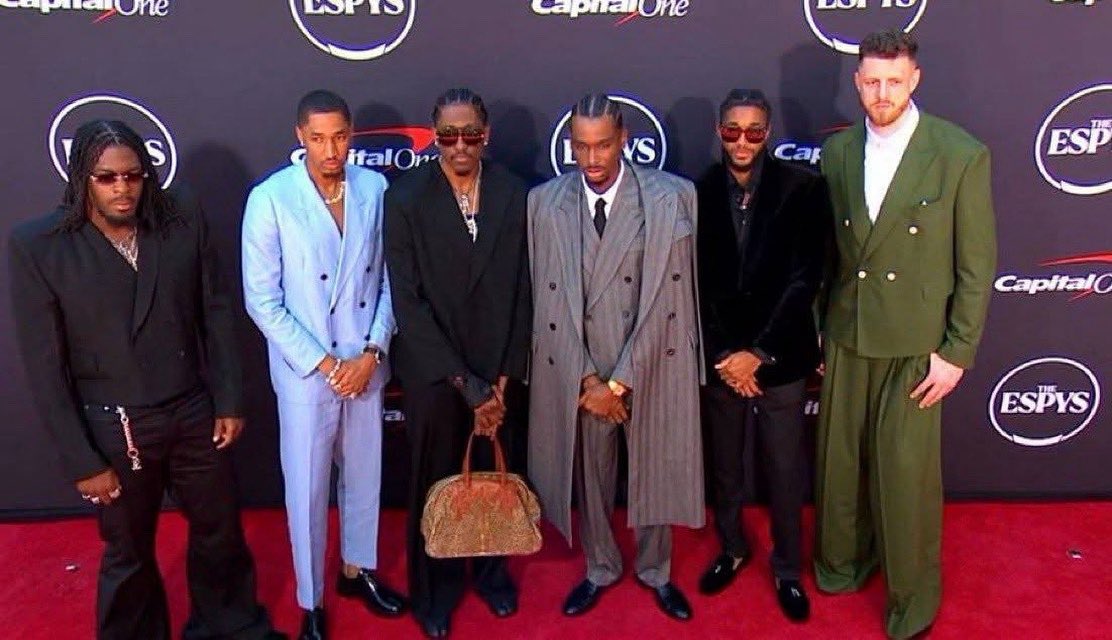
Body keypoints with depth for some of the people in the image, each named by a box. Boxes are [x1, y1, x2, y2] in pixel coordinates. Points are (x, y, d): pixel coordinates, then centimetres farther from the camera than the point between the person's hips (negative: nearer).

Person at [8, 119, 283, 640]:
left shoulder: (183, 217, -8)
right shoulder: (36, 245, -13)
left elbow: (215, 313, 1)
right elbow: (44, 366, -10)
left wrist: (229, 399, 0)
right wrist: (81, 460, -9)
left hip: (195, 413, 3)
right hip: (114, 429, -2)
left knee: (220, 530, 21)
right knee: (128, 555, 19)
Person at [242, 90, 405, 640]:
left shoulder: (375, 189, -5)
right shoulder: (270, 198, -12)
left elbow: (389, 280, 1)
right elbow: (262, 301, -11)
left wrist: (372, 353, -8)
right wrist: (322, 363, -12)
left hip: (366, 365, 3)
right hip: (304, 370, -3)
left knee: (364, 475, 18)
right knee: (307, 488, 10)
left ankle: (358, 570, 42)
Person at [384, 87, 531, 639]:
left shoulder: (513, 194, -3)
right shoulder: (406, 198, -10)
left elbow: (519, 291, 1)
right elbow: (408, 301, -12)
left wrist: (505, 376, -4)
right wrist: (464, 383, -14)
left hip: (498, 370, 2)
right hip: (433, 372, -2)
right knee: (437, 480, 13)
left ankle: (490, 568, 39)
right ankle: (435, 587, 34)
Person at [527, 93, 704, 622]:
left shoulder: (672, 197, -10)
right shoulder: (545, 202, -5)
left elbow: (665, 296, -12)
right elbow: (550, 299, -5)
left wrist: (621, 380, -13)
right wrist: (588, 380, -9)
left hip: (651, 362, -1)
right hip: (577, 368, 1)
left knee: (654, 470, 15)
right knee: (588, 474, 16)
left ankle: (655, 571, 41)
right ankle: (600, 569, 41)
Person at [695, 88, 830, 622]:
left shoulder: (802, 188, -7)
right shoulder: (699, 192, -4)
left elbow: (804, 278, -10)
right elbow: (695, 282, -3)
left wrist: (759, 353, -13)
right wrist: (722, 355, -9)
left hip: (779, 357, -1)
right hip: (718, 358, 2)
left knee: (785, 475, 9)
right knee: (724, 467, 17)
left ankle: (787, 569, 32)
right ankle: (731, 548, 41)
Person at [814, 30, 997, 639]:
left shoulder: (963, 156, -10)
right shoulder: (836, 152, 1)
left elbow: (977, 265, -7)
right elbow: (829, 248, 7)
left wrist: (957, 353, -8)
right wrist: (819, 326, 8)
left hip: (917, 344, -3)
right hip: (846, 337, 4)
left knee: (907, 471, 4)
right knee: (839, 458, 15)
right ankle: (843, 559, 40)